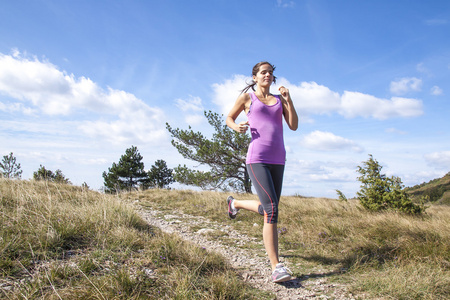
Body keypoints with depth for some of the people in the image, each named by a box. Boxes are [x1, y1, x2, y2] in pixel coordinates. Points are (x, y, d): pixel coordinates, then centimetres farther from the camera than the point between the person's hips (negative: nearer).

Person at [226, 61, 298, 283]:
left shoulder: (279, 99, 19)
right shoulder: (247, 97, 10)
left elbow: (294, 126, 11)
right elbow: (229, 117, 19)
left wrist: (288, 100, 1)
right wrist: (236, 127, -3)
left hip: (278, 161, 6)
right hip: (257, 160, -6)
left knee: (268, 208, 16)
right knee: (272, 209, -19)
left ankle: (235, 203, 46)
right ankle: (276, 267, -14)